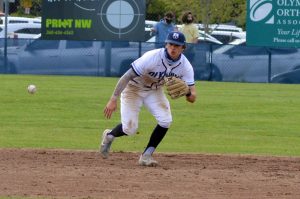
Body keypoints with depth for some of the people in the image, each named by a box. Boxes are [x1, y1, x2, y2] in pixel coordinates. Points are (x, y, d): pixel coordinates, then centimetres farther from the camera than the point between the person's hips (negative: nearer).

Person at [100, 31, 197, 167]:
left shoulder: (185, 66, -20)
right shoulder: (152, 58, -34)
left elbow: (192, 98, -20)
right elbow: (126, 77, -31)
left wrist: (187, 92, -45)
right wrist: (113, 100, -36)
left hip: (154, 90, 4)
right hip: (133, 88, -4)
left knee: (165, 121, -17)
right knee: (130, 128, -10)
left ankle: (146, 156, 0)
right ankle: (109, 135, 26)